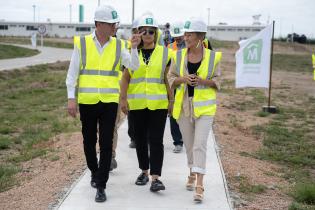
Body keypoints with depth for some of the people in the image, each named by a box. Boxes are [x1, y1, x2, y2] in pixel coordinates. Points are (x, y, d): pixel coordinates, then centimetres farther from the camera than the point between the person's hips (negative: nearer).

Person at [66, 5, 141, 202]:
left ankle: (101, 186, 5)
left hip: (109, 101, 0)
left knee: (106, 144, -3)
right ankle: (94, 172, 39)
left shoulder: (118, 45, 2)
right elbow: (72, 73, -1)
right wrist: (71, 98, -5)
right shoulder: (81, 43, -3)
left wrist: (134, 48, -17)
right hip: (87, 101, 0)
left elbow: (134, 66, -3)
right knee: (89, 141, 14)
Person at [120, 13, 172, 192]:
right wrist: (123, 99, 0)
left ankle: (155, 178, -6)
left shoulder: (164, 53, 4)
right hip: (136, 104, 2)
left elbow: (168, 79, 7)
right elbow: (126, 78, 7)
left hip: (158, 103, -2)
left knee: (156, 140, -6)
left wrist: (171, 100, 5)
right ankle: (144, 171, 26)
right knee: (140, 139, 11)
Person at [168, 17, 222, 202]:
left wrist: (203, 81, -17)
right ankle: (192, 173, 35)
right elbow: (171, 78, 7)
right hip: (184, 105, 3)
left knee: (200, 144, -10)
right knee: (189, 144, 13)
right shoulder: (179, 56, 1)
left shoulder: (213, 57, -4)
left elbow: (217, 81, 2)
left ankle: (199, 186, -9)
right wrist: (182, 79, -14)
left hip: (204, 106, -3)